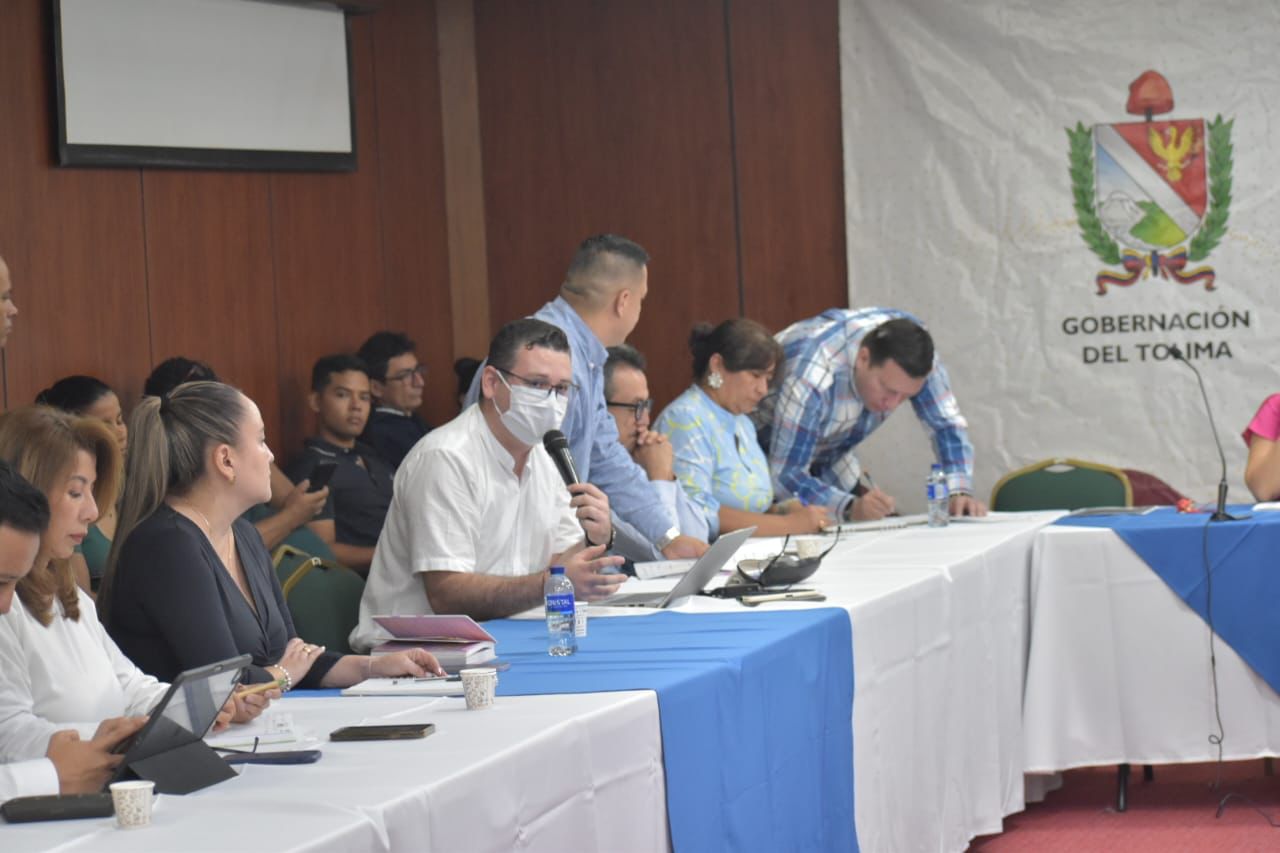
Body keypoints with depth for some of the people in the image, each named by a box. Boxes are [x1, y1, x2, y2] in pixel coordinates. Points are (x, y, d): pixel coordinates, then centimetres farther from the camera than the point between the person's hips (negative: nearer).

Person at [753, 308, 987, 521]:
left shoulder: (910, 344, -23)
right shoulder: (810, 380, -41)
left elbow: (947, 423, -14)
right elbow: (785, 476, -39)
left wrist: (959, 492, -31)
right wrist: (850, 508, -54)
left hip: (829, 460, 6)